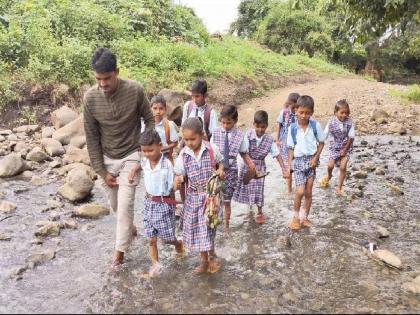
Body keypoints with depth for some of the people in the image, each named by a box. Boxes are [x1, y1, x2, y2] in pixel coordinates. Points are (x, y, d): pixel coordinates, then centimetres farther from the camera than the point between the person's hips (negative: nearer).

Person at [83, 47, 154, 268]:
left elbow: (149, 120, -3)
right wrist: (101, 171, -6)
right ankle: (130, 228, 44)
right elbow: (92, 137, -6)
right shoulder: (90, 98, -13)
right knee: (114, 204, 16)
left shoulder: (135, 91, -18)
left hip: (130, 156, -3)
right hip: (106, 158, 3)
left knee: (125, 204, -6)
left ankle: (120, 251, 9)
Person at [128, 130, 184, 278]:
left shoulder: (167, 165, -21)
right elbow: (139, 165, 21)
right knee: (151, 239, 9)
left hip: (164, 204, -5)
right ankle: (155, 264, 24)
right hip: (149, 203, 5)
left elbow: (173, 186, -12)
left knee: (166, 237, 9)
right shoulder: (145, 162, -3)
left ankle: (179, 244, 42)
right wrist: (132, 172, 7)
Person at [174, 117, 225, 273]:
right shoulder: (183, 155, -8)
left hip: (210, 195, -2)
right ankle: (204, 259, 29)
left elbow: (220, 162, 8)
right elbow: (179, 174, -3)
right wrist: (177, 182, -25)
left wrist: (220, 170, -12)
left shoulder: (212, 149, -9)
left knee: (208, 228, 1)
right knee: (196, 229, 9)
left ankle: (211, 257, 25)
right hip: (193, 197, 2)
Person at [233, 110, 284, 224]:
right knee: (245, 186, 10)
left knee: (258, 189, 0)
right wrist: (250, 162, -34)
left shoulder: (269, 139, -9)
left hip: (260, 166, 0)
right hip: (247, 164, 0)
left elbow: (277, 154, -6)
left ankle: (260, 213, 16)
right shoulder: (249, 135, -14)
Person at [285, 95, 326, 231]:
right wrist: (289, 165, -2)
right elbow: (291, 148, 0)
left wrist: (316, 158, -8)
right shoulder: (292, 128, -7)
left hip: (311, 160, 1)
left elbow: (321, 143, 3)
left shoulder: (315, 125, -8)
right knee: (300, 191, -12)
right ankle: (295, 217, 9)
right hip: (298, 161, -1)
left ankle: (305, 218, 24)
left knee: (308, 192, 7)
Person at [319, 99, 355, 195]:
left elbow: (351, 137, -10)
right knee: (330, 165, -2)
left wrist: (345, 149, -11)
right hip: (335, 147, 1)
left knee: (343, 167, -8)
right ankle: (329, 175, 37)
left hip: (346, 148, -1)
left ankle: (339, 187, 8)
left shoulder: (349, 123, -15)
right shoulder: (331, 122, -14)